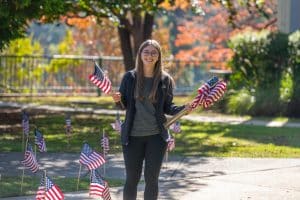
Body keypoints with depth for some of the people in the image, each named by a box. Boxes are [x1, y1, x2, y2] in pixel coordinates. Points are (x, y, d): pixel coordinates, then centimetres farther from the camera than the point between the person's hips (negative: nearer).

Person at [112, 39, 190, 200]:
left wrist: (184, 108, -12)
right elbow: (124, 105, 7)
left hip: (156, 136, 0)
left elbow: (168, 107, 5)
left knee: (152, 179, 4)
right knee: (132, 178, 5)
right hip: (133, 135, 0)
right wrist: (118, 100, -15)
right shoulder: (130, 77, 0)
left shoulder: (165, 80, 1)